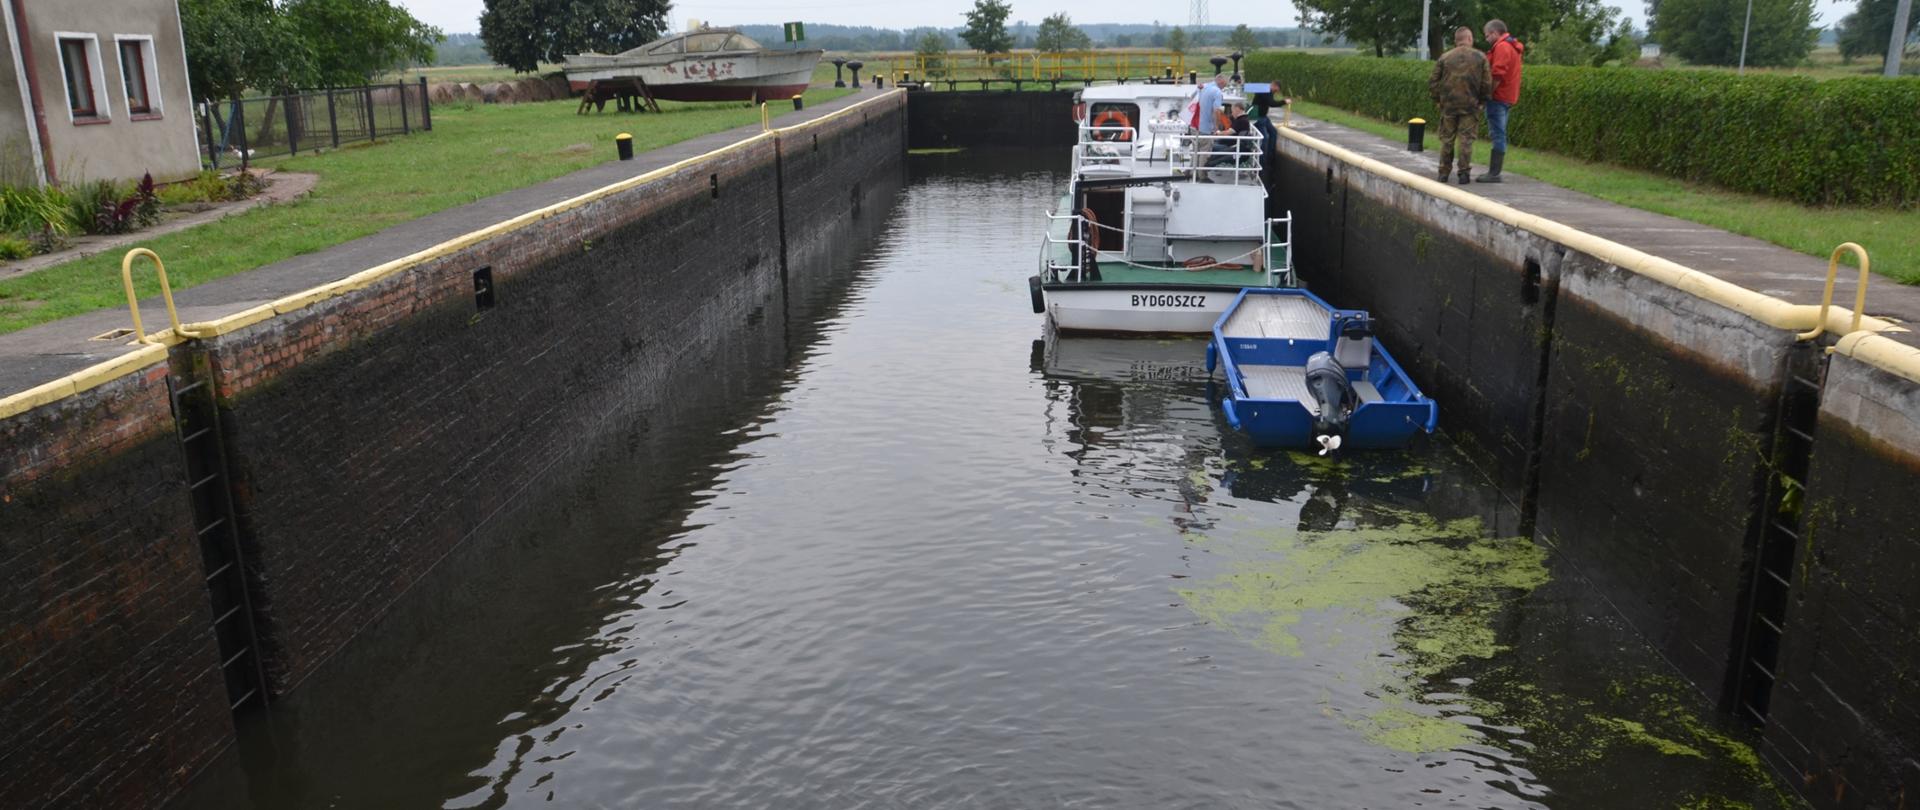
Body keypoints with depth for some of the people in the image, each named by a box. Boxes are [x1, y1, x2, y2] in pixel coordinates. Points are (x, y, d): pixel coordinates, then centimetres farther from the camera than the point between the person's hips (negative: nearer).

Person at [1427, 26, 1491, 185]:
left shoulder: (1445, 57, 0)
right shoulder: (1480, 57, -1)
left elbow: (1433, 81, 0)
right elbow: (1487, 83, -2)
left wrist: (1436, 100, 11)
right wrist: (1483, 101, 11)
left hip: (1448, 105, 1)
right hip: (1471, 105, -1)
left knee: (1447, 139, 8)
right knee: (1466, 139, 3)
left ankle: (1444, 172, 10)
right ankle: (1464, 172, 1)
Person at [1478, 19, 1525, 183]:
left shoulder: (1502, 47, -12)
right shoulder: (1511, 47, 20)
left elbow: (1498, 76, -20)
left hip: (1499, 97, -10)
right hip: (1508, 98, 10)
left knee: (1497, 135, -10)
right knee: (1498, 134, 12)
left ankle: (1494, 173, -10)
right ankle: (1493, 171, 17)